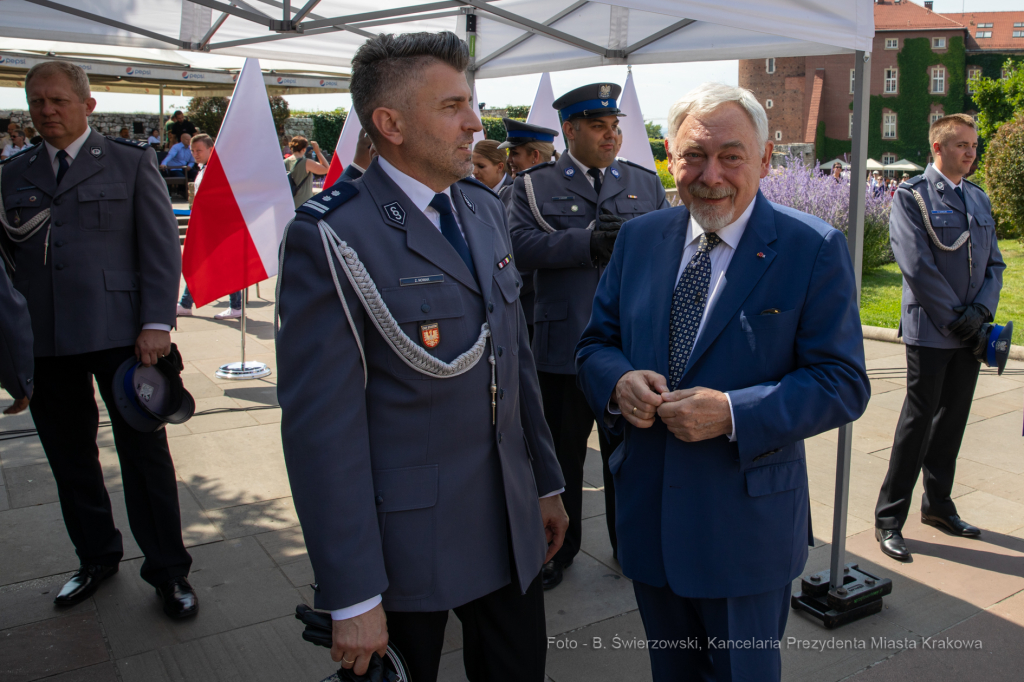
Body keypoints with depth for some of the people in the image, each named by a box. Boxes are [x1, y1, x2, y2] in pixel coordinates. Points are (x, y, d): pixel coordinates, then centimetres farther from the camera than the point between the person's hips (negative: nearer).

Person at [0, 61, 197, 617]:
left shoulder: (130, 162, 5)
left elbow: (162, 248, -1)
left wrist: (157, 324, -10)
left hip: (119, 333, -3)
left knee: (144, 452, 2)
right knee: (68, 456, 12)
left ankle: (167, 570, 16)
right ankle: (96, 557, 31)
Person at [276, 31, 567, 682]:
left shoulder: (486, 208, 6)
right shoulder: (330, 238, -17)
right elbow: (322, 426, -19)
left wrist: (546, 482, 14)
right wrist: (352, 598, -17)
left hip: (512, 527, 7)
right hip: (406, 540, -6)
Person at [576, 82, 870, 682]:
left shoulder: (814, 250, -10)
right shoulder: (638, 238, 3)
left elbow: (843, 384, -12)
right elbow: (596, 343, 8)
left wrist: (733, 413, -26)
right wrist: (618, 382, -16)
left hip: (746, 529, -4)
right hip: (648, 517, 4)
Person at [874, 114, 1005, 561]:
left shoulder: (979, 199, 13)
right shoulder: (911, 196, -7)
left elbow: (994, 263, 12)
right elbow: (918, 267, -15)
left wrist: (981, 310, -6)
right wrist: (955, 318, -14)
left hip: (968, 335, 6)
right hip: (930, 331, -6)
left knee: (952, 421, 14)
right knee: (918, 421, -2)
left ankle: (938, 505, 30)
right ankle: (889, 519, 9)